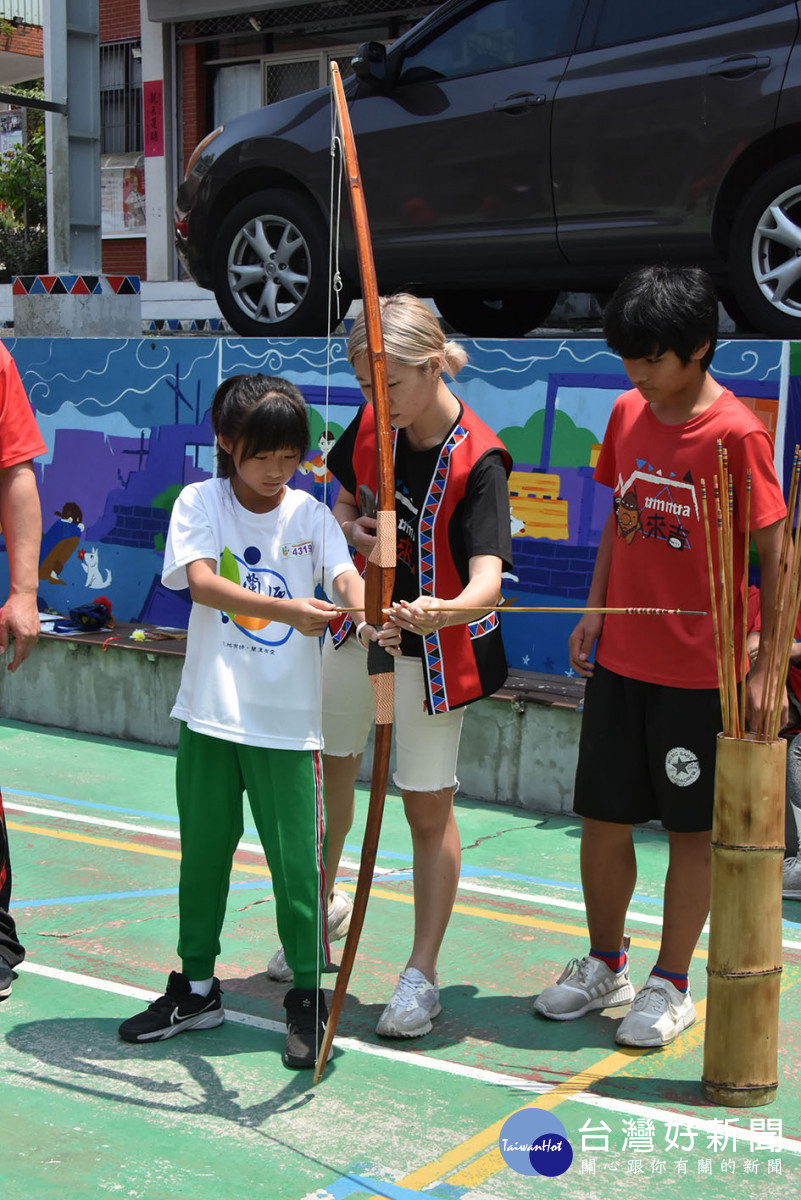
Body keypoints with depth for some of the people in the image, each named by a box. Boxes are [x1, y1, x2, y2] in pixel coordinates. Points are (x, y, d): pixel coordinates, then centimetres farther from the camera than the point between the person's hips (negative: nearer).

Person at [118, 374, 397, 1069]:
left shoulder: (310, 515, 1)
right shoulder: (199, 504, -2)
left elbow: (346, 577, -14)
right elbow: (200, 581, -18)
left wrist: (370, 614, -38)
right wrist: (286, 609, -32)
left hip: (288, 721, -1)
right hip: (210, 716, 1)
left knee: (298, 859, 0)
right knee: (203, 852, 13)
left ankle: (309, 997, 17)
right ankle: (196, 990, 30)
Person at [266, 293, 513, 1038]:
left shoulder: (478, 459, -25)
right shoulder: (371, 424, -6)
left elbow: (487, 577, -36)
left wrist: (442, 611, -57)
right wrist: (350, 528, -10)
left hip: (435, 646, -6)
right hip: (358, 624, 6)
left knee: (428, 808, 3)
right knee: (327, 769, 20)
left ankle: (422, 974, 17)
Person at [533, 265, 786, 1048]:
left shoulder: (736, 433, -15)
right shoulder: (627, 414, 4)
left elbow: (774, 552, -12)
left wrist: (767, 665, -14)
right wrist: (594, 607, 8)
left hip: (700, 668, -6)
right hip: (620, 659, 6)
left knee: (692, 827, 8)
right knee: (602, 817, 12)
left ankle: (670, 985, 23)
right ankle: (605, 965, 31)